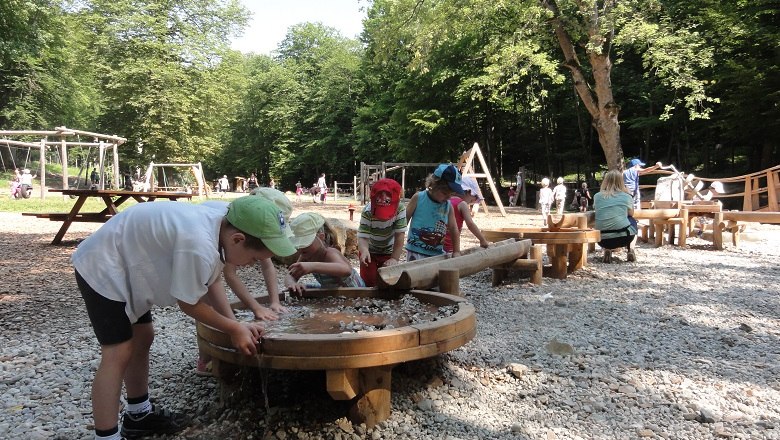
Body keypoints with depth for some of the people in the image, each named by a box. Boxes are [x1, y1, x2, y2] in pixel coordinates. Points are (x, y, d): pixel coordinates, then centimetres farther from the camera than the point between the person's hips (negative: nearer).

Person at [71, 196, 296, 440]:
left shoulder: (220, 226, -8)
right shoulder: (199, 245, -37)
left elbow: (213, 280, 6)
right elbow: (188, 303, -22)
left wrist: (235, 324, -3)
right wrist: (235, 329, -11)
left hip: (124, 264, 10)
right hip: (102, 268, -10)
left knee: (142, 338, 17)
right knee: (118, 354, -11)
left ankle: (139, 414, 33)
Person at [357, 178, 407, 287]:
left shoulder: (400, 209, -30)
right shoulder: (367, 212, -32)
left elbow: (399, 236, -28)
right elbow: (363, 237, -35)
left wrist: (395, 259, -31)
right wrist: (364, 250, -56)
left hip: (389, 251, 1)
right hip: (370, 250, -1)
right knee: (368, 281, -2)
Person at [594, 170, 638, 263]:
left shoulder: (597, 196, 5)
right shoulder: (626, 197, 3)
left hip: (603, 240, 1)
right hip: (624, 237, -1)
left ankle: (607, 251, 13)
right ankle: (630, 250, 21)